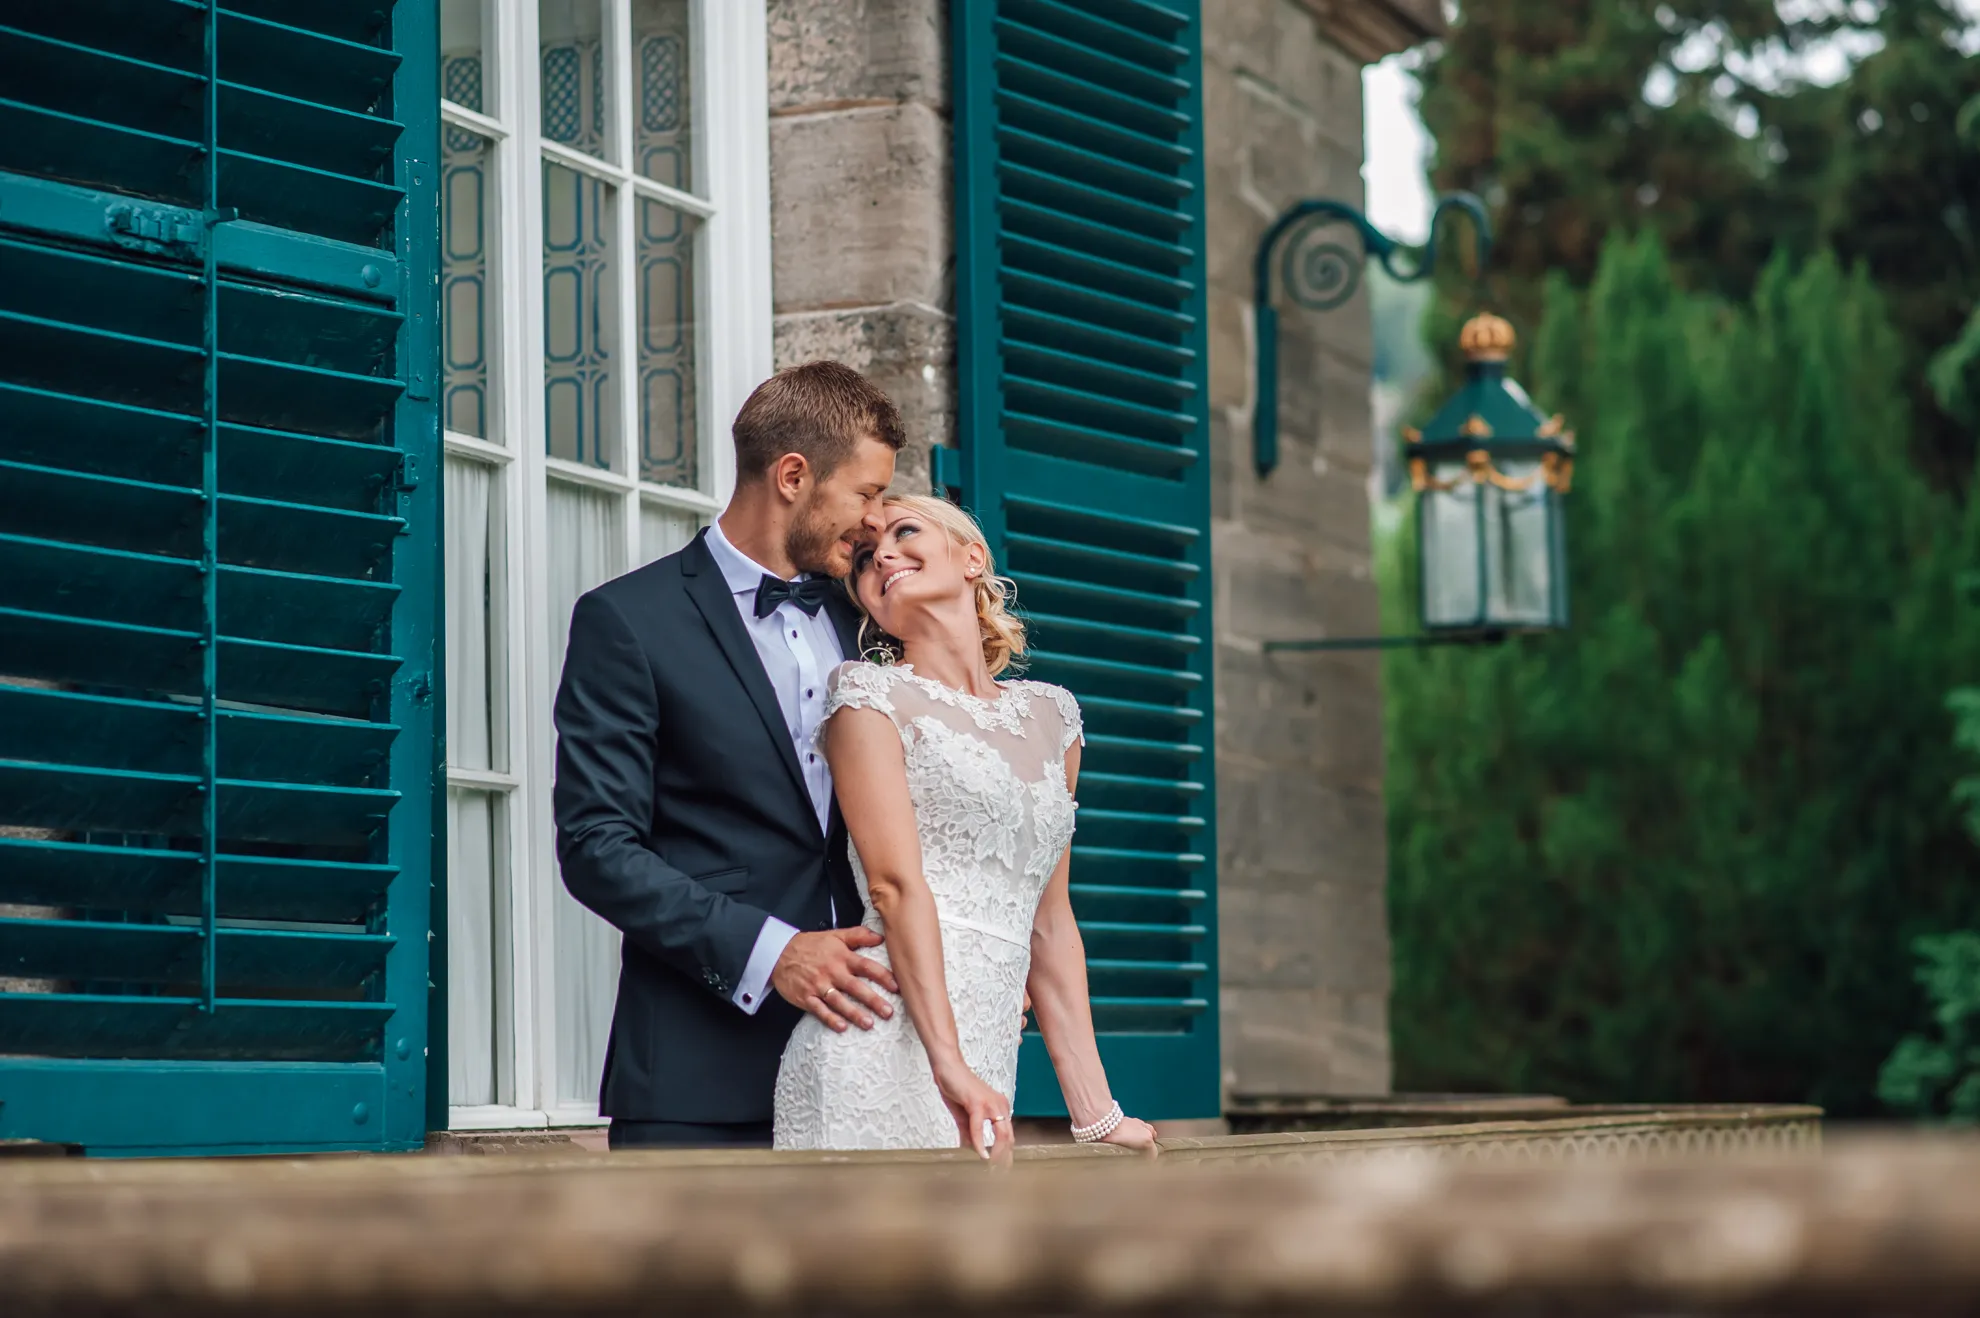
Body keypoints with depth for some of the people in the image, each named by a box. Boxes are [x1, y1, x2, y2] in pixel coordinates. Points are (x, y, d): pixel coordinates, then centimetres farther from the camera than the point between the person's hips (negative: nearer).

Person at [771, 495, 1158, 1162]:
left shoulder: (1050, 714, 21)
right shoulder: (869, 694, 6)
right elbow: (895, 885, -7)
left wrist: (1096, 1113, 14)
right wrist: (950, 1064, -18)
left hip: (981, 1065, 5)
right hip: (888, 1050, -5)